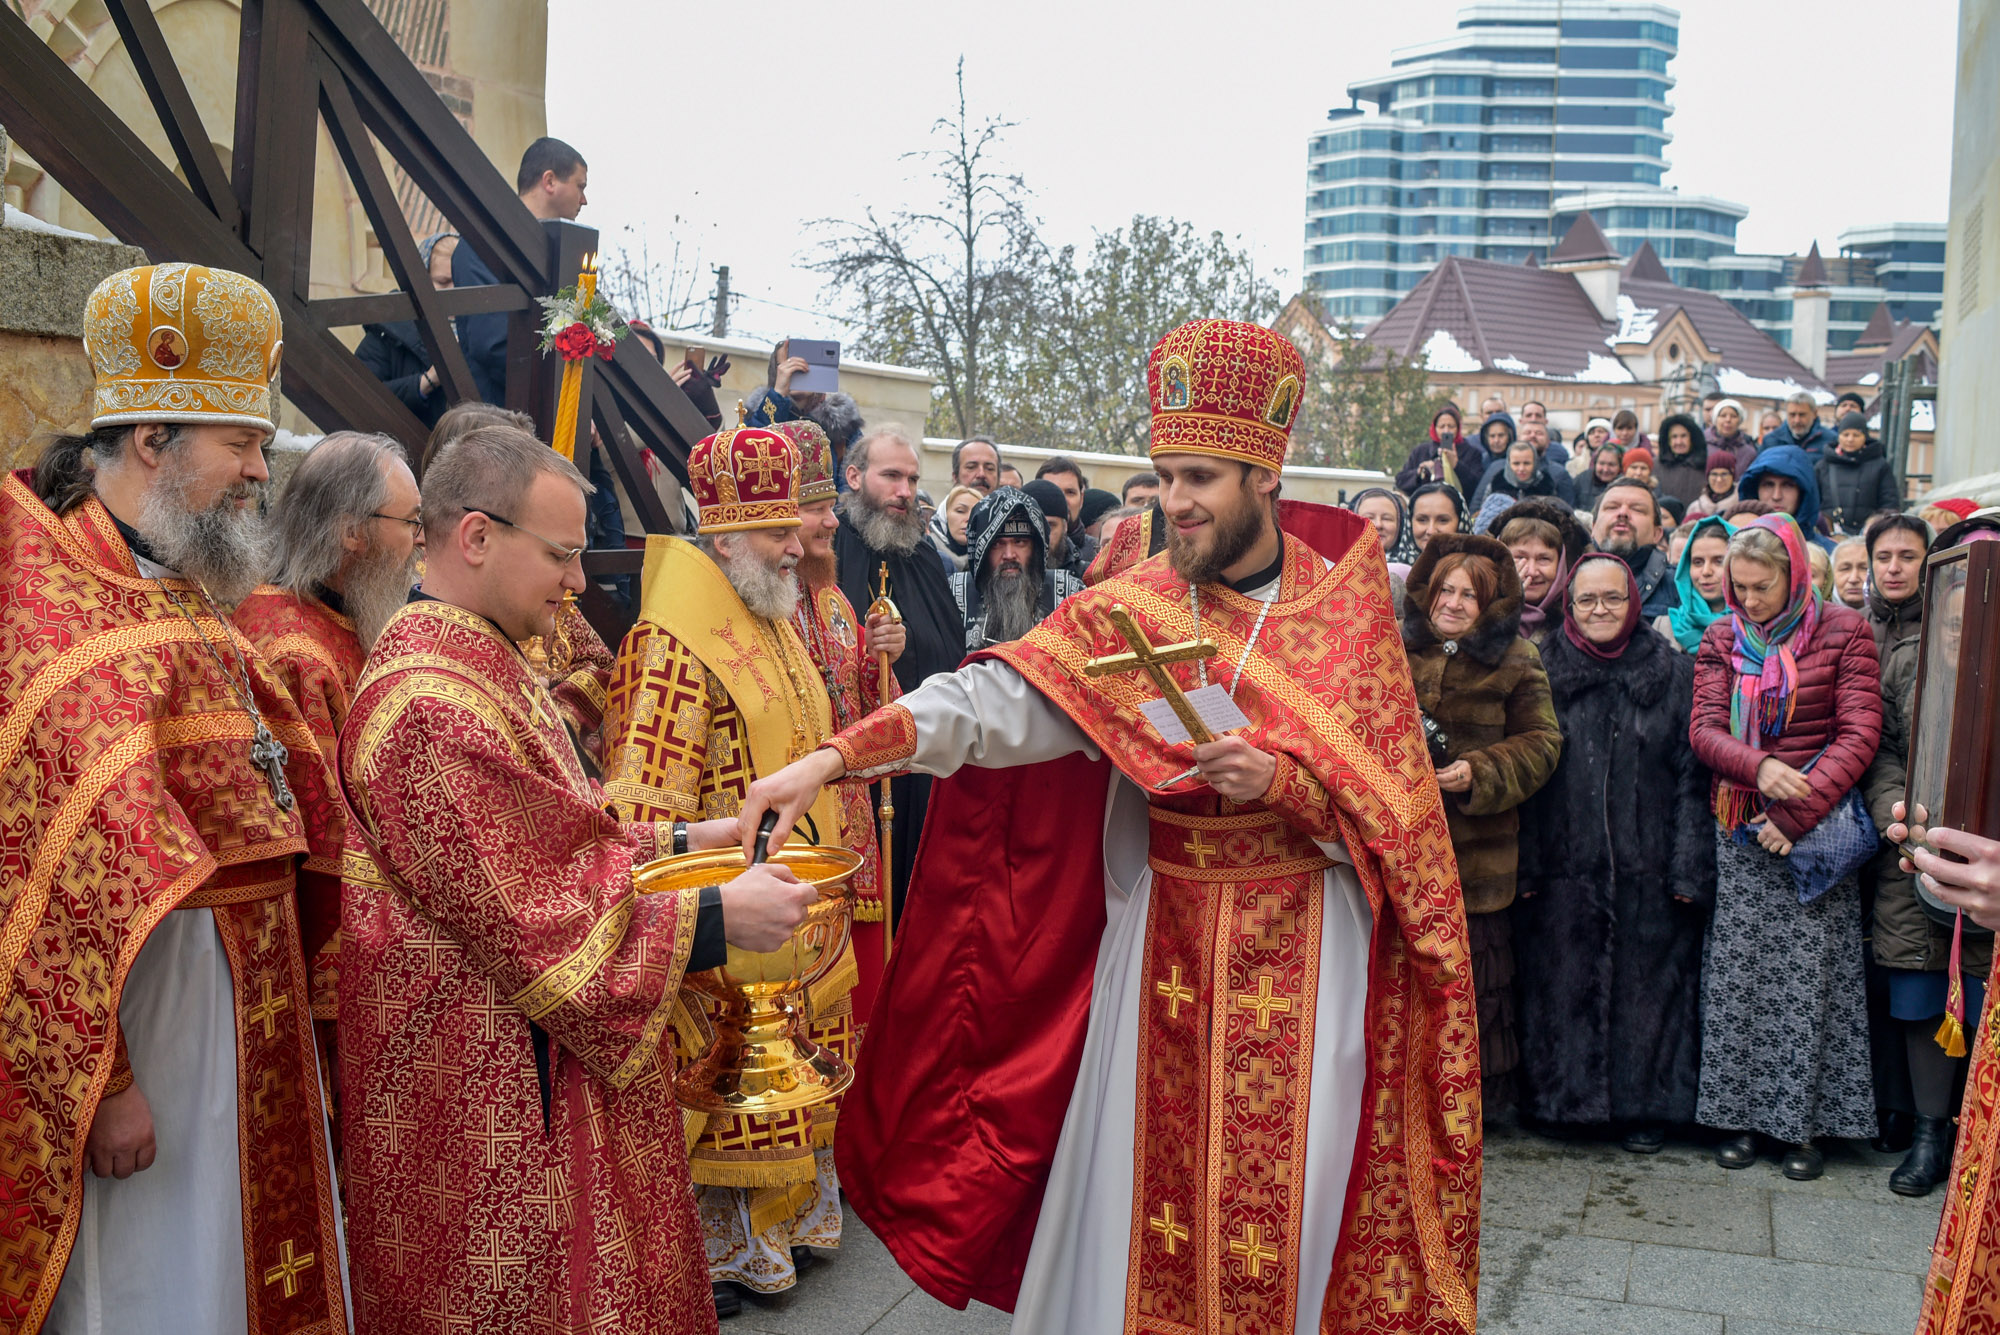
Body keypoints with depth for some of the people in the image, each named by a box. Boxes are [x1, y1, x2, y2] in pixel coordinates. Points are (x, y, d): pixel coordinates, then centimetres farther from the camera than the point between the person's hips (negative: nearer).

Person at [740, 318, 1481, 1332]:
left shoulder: (1346, 612, -3)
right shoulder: (1127, 610, 0)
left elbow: (1395, 807, -4)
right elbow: (995, 699, -12)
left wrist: (1281, 781, -23)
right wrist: (834, 758, -23)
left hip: (1303, 941, -1)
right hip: (1162, 934, 2)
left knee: (1285, 1186, 6)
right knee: (1145, 1173, 8)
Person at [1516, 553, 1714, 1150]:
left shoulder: (1674, 673, 3)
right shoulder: (1544, 671, 4)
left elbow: (1692, 777, 1)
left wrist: (1690, 869, -6)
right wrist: (1524, 866, -4)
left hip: (1648, 870, 0)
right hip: (1563, 870, 0)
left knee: (1647, 985, 5)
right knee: (1563, 987, 5)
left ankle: (1646, 1106, 19)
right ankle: (1565, 1097, 19)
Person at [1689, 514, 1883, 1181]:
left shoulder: (1843, 632, -2)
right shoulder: (1722, 639, 7)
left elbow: (1859, 735, -8)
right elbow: (1704, 730, 0)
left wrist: (1796, 813, -15)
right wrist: (1760, 767, -20)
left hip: (1816, 832, -2)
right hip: (1740, 831, 2)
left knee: (1811, 973, -1)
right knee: (1737, 973, 3)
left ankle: (1803, 1122, 10)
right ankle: (1740, 1113, 14)